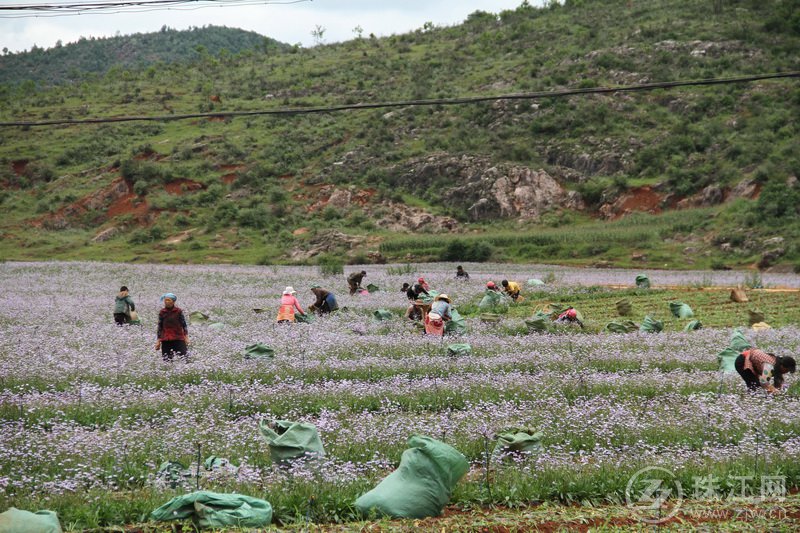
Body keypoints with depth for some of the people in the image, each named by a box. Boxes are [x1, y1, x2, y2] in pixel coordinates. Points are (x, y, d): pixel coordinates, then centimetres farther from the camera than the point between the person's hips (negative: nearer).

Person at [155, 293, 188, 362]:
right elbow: (160, 327, 11)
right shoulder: (162, 312, 6)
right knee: (166, 360, -3)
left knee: (183, 358, -11)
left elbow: (184, 324, 3)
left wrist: (186, 337, -5)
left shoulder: (178, 311, 0)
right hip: (166, 340, 2)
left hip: (178, 338, -2)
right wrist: (158, 341, 9)